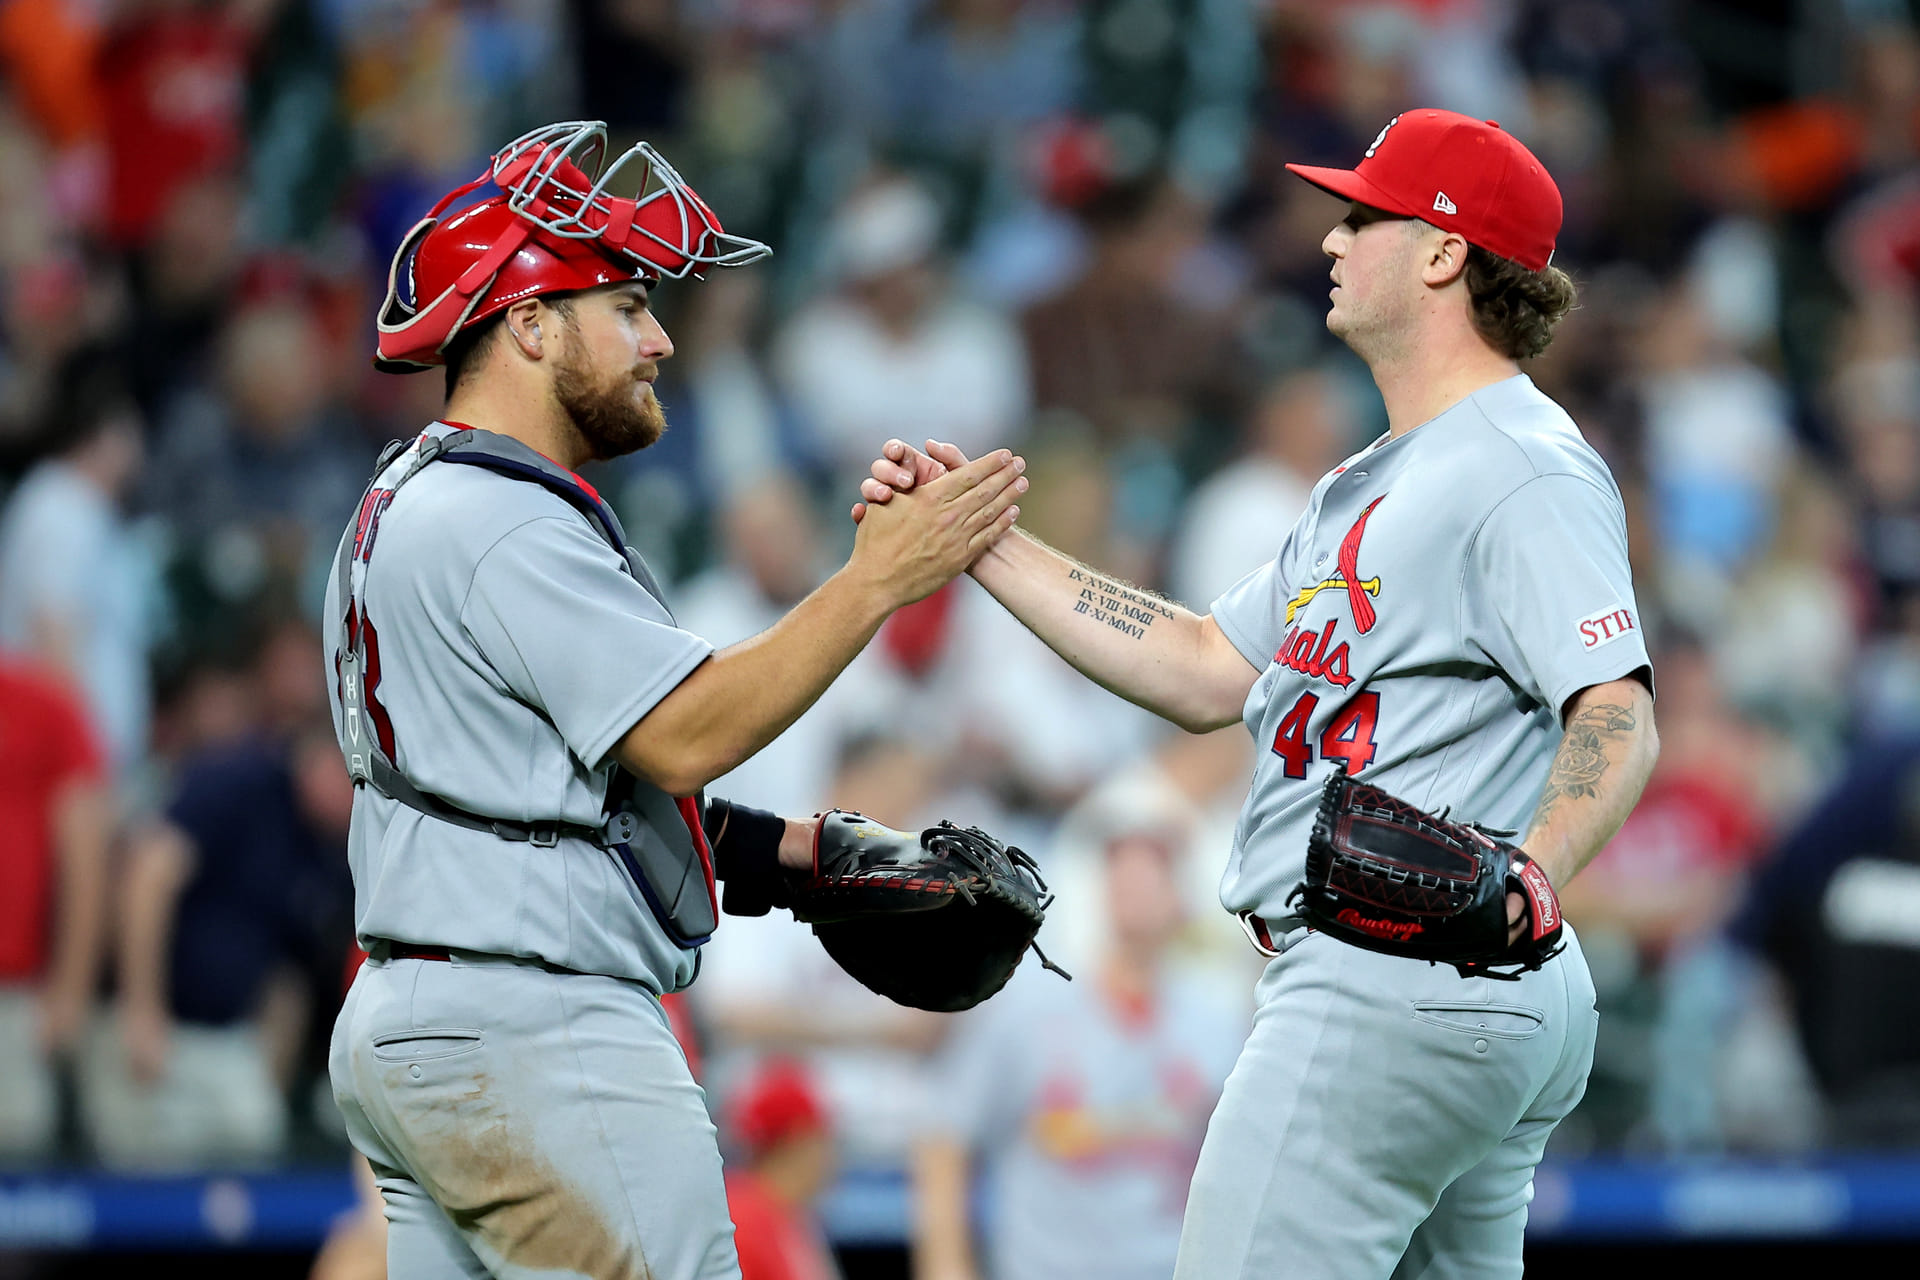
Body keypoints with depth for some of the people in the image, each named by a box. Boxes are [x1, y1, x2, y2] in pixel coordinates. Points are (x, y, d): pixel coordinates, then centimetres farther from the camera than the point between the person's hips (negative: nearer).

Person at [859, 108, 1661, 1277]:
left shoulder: (1528, 469, -11)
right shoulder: (1370, 484, 23)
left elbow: (1618, 716, -22)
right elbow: (1205, 675, 23)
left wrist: (1530, 873, -42)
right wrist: (981, 541, 19)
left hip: (1399, 980, -11)